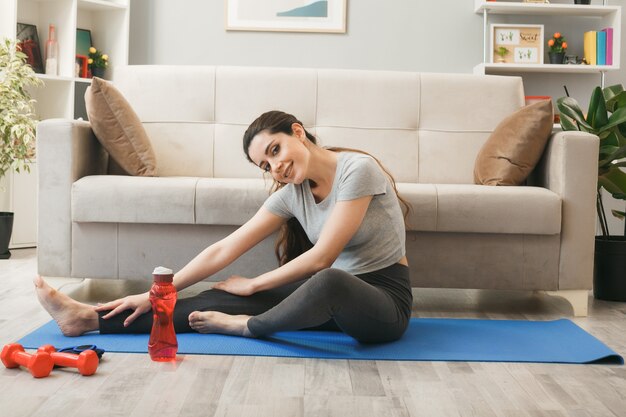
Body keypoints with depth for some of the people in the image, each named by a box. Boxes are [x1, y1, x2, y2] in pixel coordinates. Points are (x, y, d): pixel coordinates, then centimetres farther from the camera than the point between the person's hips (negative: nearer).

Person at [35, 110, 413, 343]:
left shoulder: (357, 169, -18)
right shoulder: (291, 194, 2)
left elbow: (321, 258, -20)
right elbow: (224, 250, 0)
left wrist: (252, 285, -10)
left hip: (386, 301, -6)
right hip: (333, 299, 6)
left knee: (329, 281, -41)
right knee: (221, 299, -7)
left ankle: (248, 326, -11)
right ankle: (94, 318, -4)